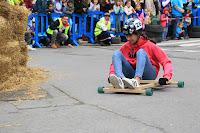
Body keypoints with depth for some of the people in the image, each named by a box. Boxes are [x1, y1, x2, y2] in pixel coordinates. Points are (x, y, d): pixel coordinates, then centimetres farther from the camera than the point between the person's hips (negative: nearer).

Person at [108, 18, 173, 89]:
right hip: (132, 74, 4)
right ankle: (119, 80, -42)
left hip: (148, 76, -4)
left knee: (141, 51, -28)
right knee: (116, 53, -13)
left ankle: (136, 81, -54)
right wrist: (111, 74, -6)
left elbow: (166, 62, -7)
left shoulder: (149, 46, -3)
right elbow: (115, 60, 14)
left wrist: (166, 77, -24)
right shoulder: (125, 46, 8)